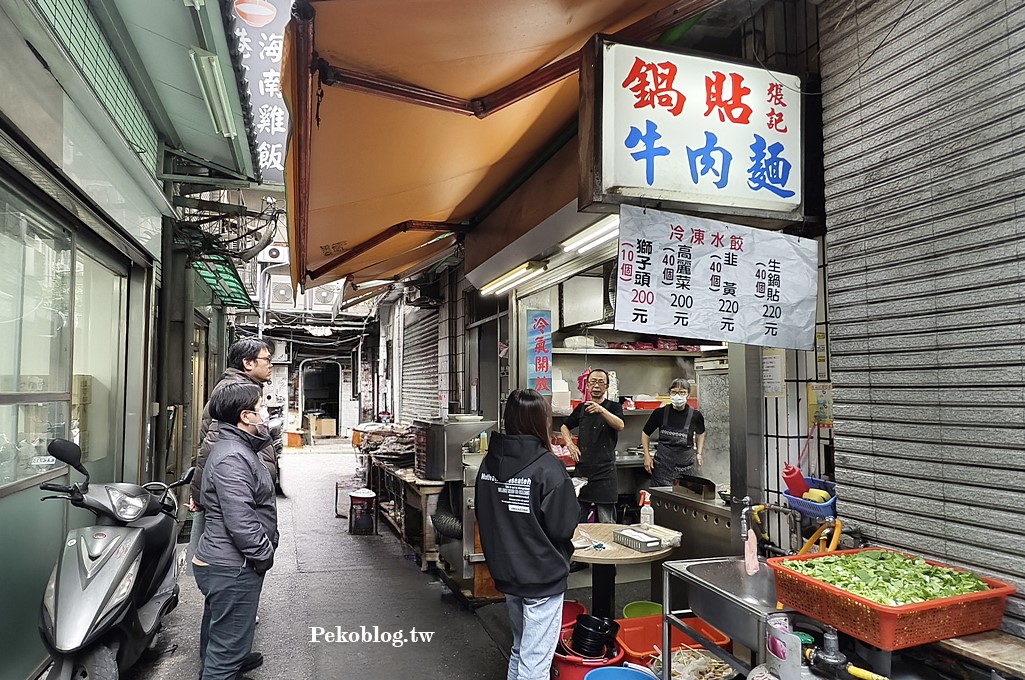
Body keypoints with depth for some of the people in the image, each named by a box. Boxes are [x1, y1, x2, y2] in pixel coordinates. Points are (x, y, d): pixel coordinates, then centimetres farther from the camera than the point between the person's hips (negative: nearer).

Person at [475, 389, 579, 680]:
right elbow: (563, 527, -17)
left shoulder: (490, 462, -1)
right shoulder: (548, 468, -21)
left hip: (505, 573, 7)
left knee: (520, 649, 25)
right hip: (542, 577, -7)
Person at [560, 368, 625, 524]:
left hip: (605, 470, -4)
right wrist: (570, 444, 7)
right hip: (582, 469, 4)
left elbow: (620, 425, -24)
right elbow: (565, 427, 26)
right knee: (577, 521, 11)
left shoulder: (613, 407, -2)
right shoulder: (581, 408, 11)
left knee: (607, 523, 1)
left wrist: (601, 410, -39)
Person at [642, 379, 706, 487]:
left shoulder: (695, 415, -2)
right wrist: (647, 456, 4)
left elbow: (700, 433, 20)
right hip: (663, 466, 0)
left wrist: (699, 453, 11)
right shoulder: (660, 413, -5)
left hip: (686, 467, 1)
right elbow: (646, 433, 10)